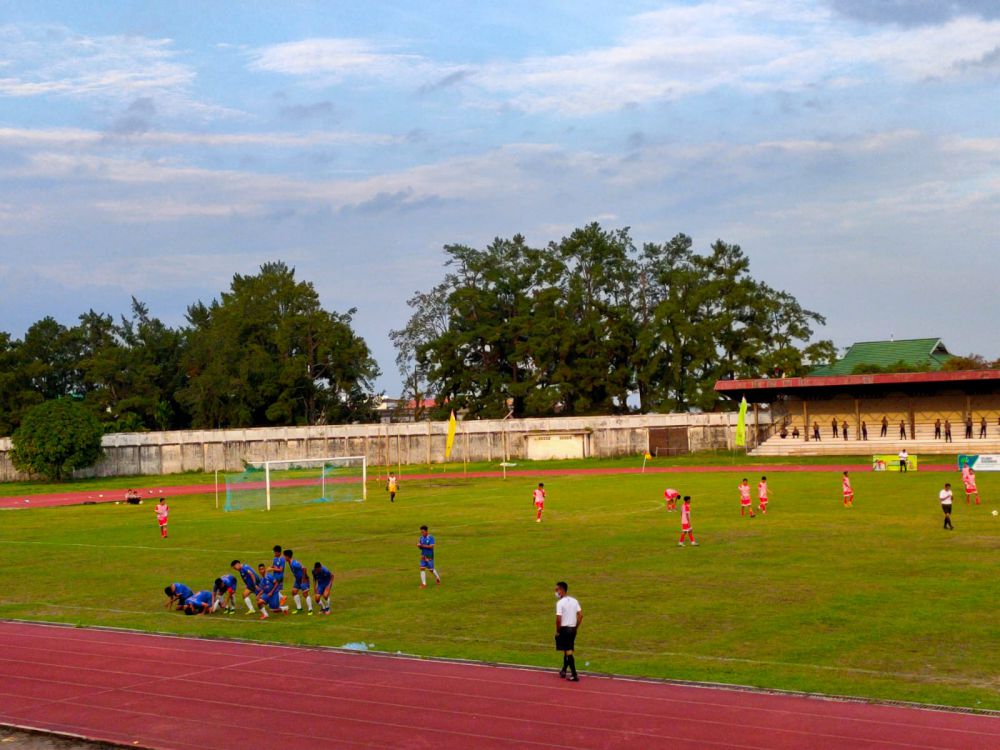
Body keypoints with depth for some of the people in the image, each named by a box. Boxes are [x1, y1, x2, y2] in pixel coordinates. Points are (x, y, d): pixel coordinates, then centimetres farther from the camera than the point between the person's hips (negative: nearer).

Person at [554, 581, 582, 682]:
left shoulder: (560, 603, -15)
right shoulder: (574, 601, 6)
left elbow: (558, 619, -20)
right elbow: (580, 615, 5)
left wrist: (557, 631, -8)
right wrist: (576, 627, 13)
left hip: (564, 629, -7)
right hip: (573, 629, 7)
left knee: (568, 652, -2)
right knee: (567, 650, 20)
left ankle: (574, 675, -4)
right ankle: (563, 671, 33)